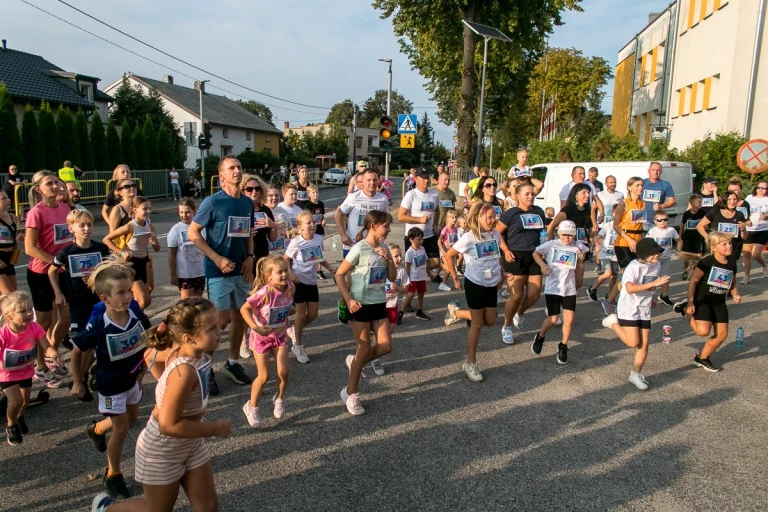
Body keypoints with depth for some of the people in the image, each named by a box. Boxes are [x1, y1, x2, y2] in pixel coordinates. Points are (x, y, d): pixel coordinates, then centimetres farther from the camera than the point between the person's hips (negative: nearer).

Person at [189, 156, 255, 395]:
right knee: (222, 319, -5)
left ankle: (232, 362, 28)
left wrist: (250, 257, 0)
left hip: (241, 270, 6)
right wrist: (217, 258, -17)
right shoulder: (213, 202, -11)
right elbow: (193, 233, -10)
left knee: (241, 316, 11)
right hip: (218, 271, -6)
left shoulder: (248, 203, 6)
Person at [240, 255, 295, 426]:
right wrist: (254, 327, -36)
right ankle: (251, 407, 27)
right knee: (264, 376, 3)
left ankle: (279, 399, 32)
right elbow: (244, 309, -26)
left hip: (280, 336, 4)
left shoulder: (290, 288, -14)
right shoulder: (264, 293, -31)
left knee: (283, 372, 3)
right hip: (262, 337, -4)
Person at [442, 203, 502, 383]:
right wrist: (455, 278, -7)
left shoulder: (496, 235, -2)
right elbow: (448, 256, -10)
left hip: (491, 285, 6)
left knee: (490, 321, 12)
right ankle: (471, 363, 18)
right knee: (477, 324, 3)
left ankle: (457, 312, 31)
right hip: (475, 285, -6)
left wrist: (501, 273, 8)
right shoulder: (468, 238, -19)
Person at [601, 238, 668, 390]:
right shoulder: (633, 267, -20)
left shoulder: (655, 265, 3)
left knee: (644, 344, 7)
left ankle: (636, 374, 22)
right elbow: (630, 288, -33)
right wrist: (654, 284, -35)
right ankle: (613, 322, 15)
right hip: (629, 309, -7)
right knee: (633, 342, -9)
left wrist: (650, 299, 18)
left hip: (644, 310, 7)